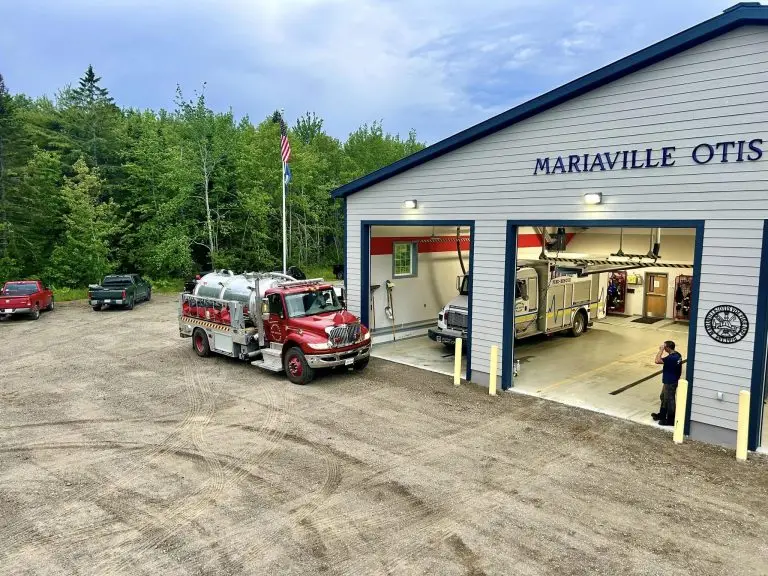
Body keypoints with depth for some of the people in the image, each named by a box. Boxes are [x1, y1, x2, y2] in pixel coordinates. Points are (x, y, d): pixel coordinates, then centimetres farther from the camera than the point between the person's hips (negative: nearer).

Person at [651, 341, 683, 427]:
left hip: (670, 383, -10)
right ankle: (662, 415, 37)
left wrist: (661, 350, -28)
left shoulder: (671, 358, -30)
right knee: (663, 397, 23)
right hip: (671, 381, 10)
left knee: (669, 400, 4)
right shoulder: (677, 354, 1)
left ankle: (670, 420, 16)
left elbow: (657, 361, -35)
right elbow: (680, 370, 13)